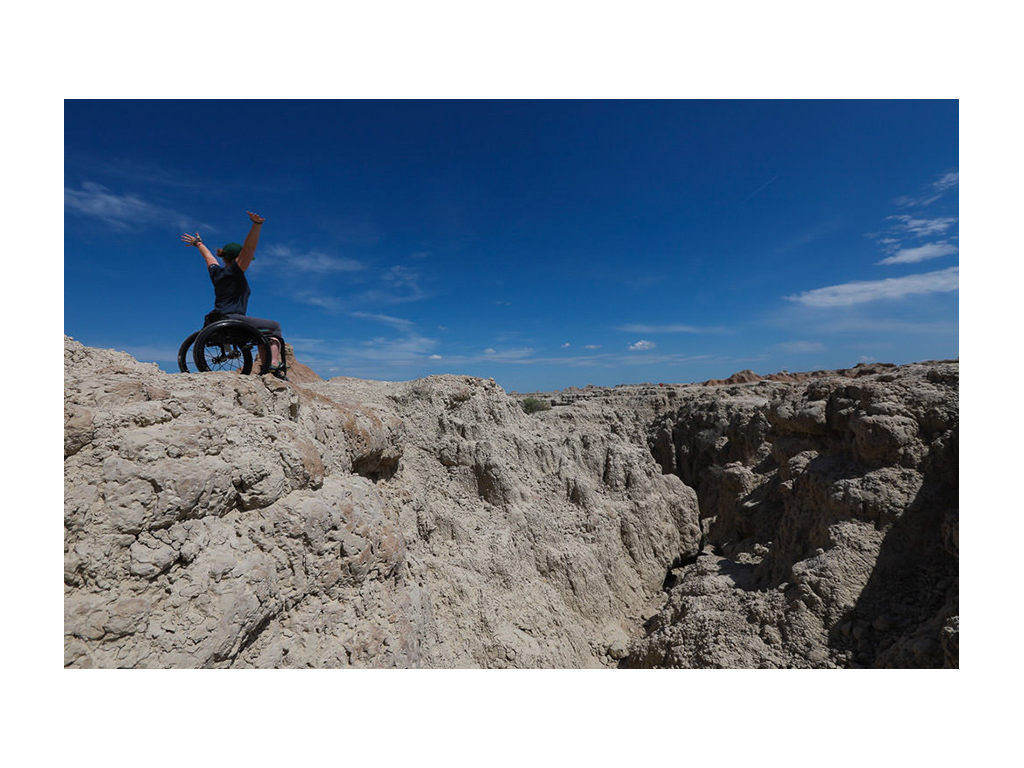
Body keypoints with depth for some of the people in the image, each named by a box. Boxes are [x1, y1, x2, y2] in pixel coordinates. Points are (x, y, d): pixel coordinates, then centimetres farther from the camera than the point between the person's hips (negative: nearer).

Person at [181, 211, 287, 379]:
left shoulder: (215, 271, 19)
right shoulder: (235, 270, -4)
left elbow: (208, 256, 39)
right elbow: (249, 247, -15)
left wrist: (199, 244, 58)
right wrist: (257, 225, -22)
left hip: (216, 320, 9)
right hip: (232, 319, -9)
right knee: (274, 326, -7)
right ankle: (274, 364, -23)